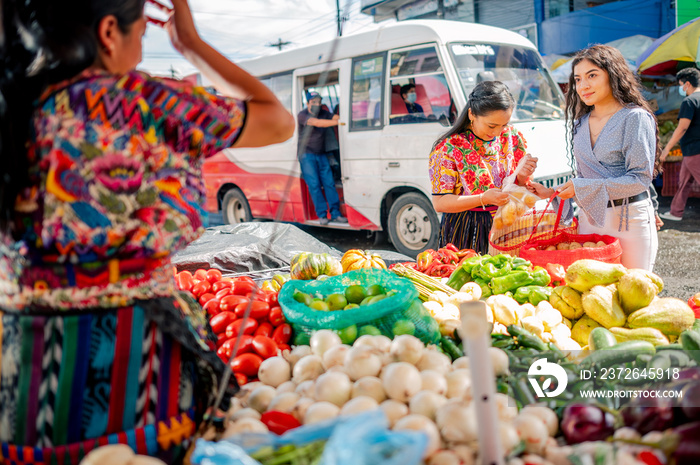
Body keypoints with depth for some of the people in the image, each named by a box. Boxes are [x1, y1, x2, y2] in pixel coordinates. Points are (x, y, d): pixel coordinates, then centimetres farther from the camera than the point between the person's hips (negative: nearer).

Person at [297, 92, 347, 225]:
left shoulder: (324, 113, 9)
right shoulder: (302, 115, -10)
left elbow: (335, 117, -8)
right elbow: (317, 123, -26)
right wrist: (337, 122, -34)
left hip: (321, 154, 5)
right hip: (307, 155, -5)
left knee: (329, 183, -1)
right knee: (314, 185, -8)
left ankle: (335, 214, 3)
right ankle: (322, 215, -2)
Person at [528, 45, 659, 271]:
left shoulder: (635, 118, -9)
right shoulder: (580, 122, 12)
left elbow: (640, 179, -15)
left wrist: (582, 189, -18)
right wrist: (551, 192, 4)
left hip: (629, 221, -5)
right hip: (589, 219, 6)